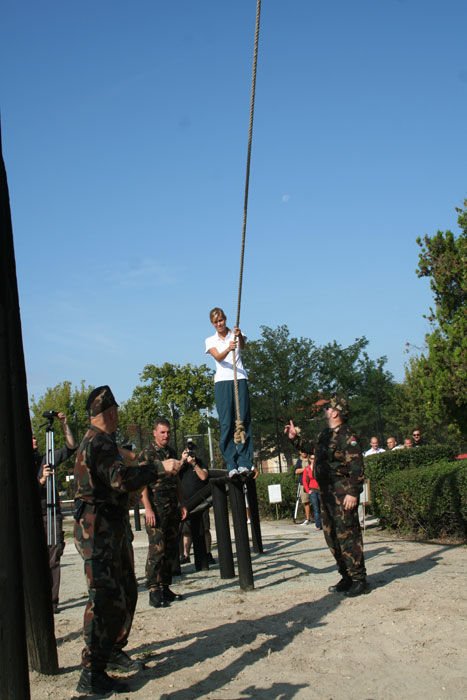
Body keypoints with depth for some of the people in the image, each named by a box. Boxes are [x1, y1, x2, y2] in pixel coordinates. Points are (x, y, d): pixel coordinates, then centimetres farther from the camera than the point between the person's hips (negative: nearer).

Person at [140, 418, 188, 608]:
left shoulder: (171, 453, 15)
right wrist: (148, 509, -18)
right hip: (156, 508, -7)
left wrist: (181, 504, 15)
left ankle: (165, 588, 18)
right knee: (157, 550, -8)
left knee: (171, 550, 9)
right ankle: (154, 592, -3)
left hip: (173, 508, 7)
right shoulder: (147, 454, -6)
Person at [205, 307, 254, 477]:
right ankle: (231, 465, -7)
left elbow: (243, 346, -10)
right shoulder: (210, 341, 12)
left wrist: (239, 336, -31)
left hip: (240, 379, 0)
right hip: (222, 381, 0)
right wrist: (228, 349, -29)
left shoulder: (236, 334, 13)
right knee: (226, 423, -6)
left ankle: (244, 462, -10)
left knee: (243, 420, -7)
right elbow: (218, 357, -8)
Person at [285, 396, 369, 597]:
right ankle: (346, 578, 22)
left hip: (343, 493, -10)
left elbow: (356, 466, -19)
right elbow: (311, 450, 34)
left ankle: (359, 580, 0)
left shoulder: (346, 435, -13)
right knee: (332, 536, 13)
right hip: (326, 493, 10)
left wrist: (353, 492, -24)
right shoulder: (325, 435, 15)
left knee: (347, 535, -8)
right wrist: (295, 438, 26)